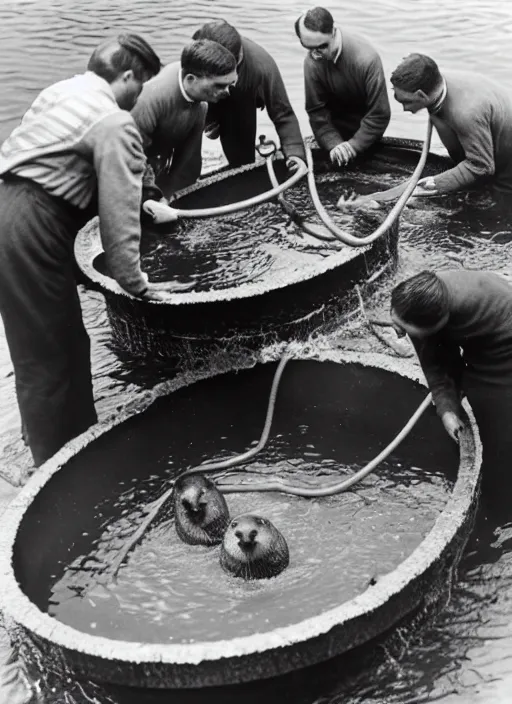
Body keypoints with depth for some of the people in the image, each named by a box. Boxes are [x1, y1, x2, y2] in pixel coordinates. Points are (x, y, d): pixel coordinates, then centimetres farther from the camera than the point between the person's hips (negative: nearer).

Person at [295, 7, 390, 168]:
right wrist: (334, 144, -29)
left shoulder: (366, 59, -33)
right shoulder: (312, 62, -22)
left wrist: (354, 145, -32)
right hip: (337, 131, 2)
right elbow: (316, 111, -16)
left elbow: (379, 114, -28)